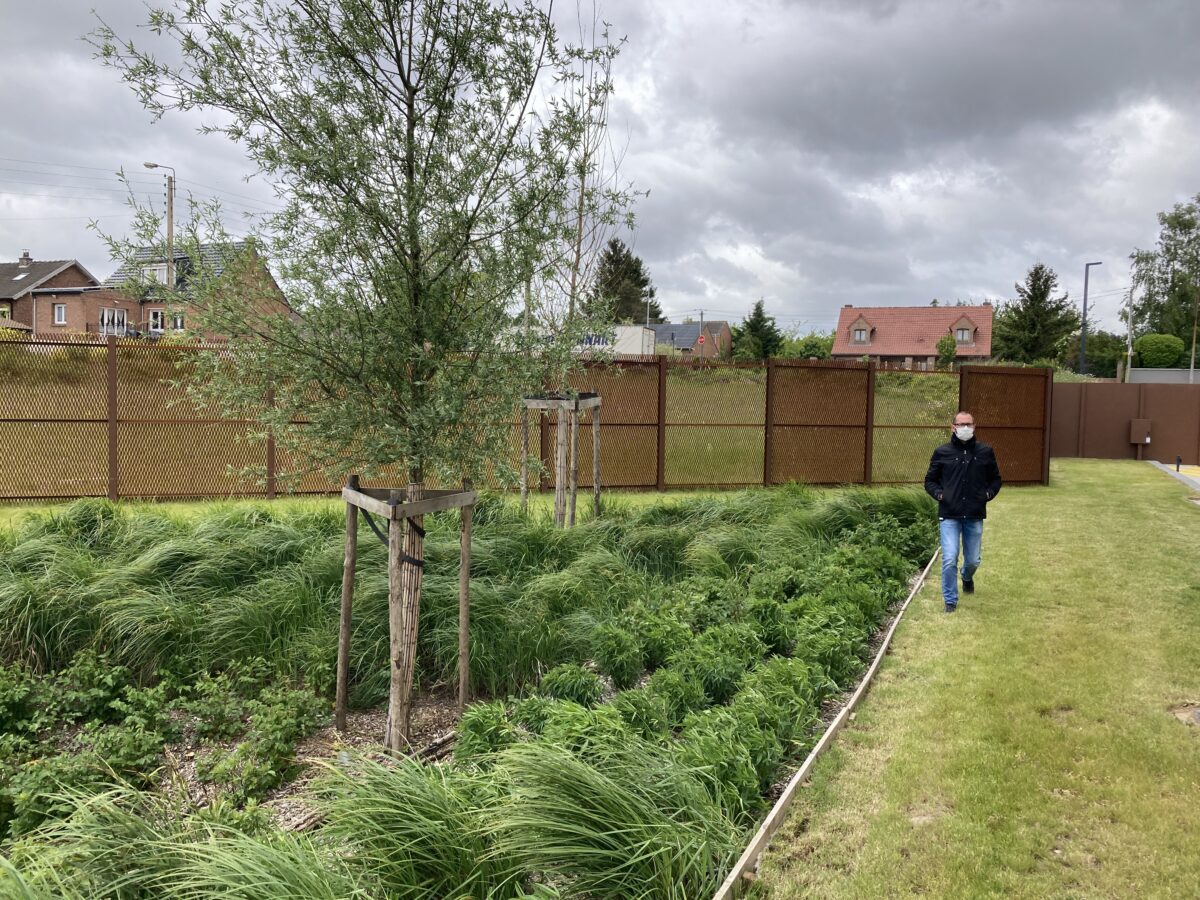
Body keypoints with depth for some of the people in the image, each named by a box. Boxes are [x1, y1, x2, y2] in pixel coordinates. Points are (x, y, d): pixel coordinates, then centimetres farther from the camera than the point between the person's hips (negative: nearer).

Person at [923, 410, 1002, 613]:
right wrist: (939, 494, -10)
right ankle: (950, 601, 6)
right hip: (949, 516, -2)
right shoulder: (942, 453, 0)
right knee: (949, 560, -10)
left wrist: (989, 493, -2)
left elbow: (995, 479, 16)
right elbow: (930, 480, 9)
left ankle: (967, 577, 49)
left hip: (975, 516, 2)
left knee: (973, 560, 13)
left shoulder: (985, 452, 4)